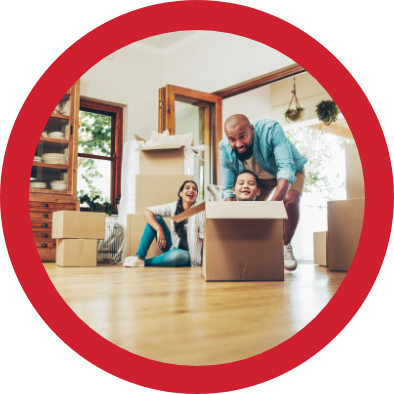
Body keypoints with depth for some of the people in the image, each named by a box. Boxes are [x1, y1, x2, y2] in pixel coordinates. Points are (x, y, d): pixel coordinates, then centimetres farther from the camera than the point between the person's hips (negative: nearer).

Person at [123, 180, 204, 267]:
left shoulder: (200, 213, -14)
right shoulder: (174, 207, -6)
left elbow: (204, 238, -16)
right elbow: (146, 212, -12)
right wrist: (159, 229, -26)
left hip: (187, 254, -4)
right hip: (172, 247, 4)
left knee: (177, 255, -40)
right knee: (155, 218, -11)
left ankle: (145, 262, -18)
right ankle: (139, 257, -19)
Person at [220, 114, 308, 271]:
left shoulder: (270, 130, -39)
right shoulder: (225, 149, -27)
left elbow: (286, 168, -44)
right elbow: (229, 189, -21)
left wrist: (273, 202, -59)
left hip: (290, 171, -3)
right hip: (260, 177, 4)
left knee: (290, 200, -29)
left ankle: (285, 246, -7)